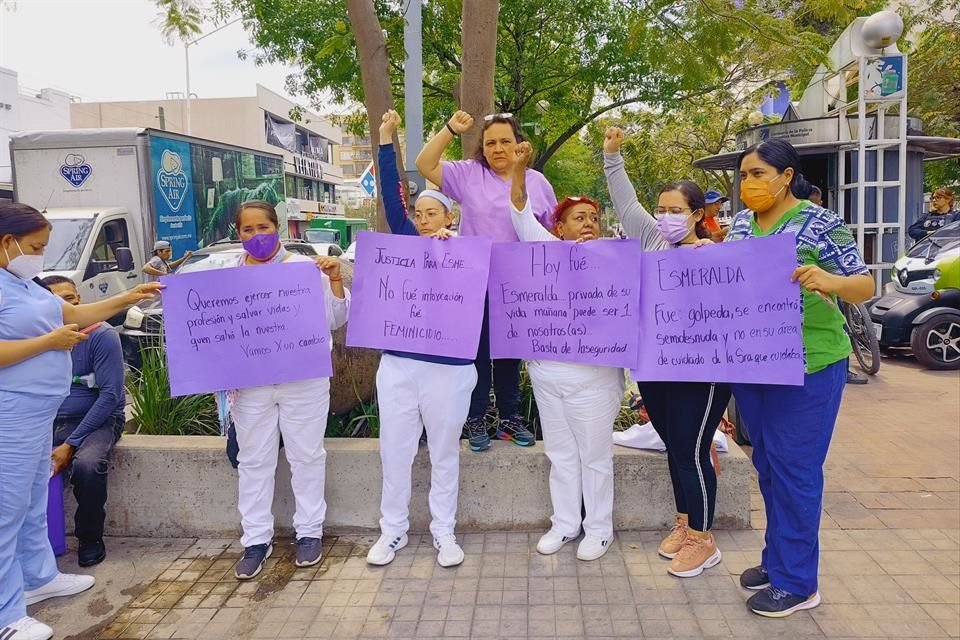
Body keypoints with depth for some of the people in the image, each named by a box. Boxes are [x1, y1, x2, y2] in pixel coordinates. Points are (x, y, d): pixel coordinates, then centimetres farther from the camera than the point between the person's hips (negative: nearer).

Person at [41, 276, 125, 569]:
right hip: (50, 421, 4)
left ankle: (90, 539, -6)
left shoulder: (102, 336, -10)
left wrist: (71, 443, -18)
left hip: (99, 418, -4)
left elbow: (110, 395, -13)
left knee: (87, 465, -33)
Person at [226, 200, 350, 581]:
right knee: (254, 460, 9)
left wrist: (335, 281, -16)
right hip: (251, 383, 2)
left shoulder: (306, 267, -3)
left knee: (306, 456, 8)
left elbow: (336, 320, -2)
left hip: (303, 381, -2)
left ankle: (309, 531, 23)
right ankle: (256, 539, 22)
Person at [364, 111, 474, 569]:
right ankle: (393, 529, 26)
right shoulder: (407, 241, 6)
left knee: (444, 454, 11)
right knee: (395, 451, 10)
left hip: (448, 368, -2)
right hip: (398, 363, 3)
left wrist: (449, 244, -14)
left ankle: (443, 531, 25)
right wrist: (386, 141, -5)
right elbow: (391, 198, -1)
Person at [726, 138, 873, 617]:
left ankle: (797, 582, 14)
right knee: (767, 465, 15)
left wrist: (829, 281, -31)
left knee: (793, 468, 1)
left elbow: (865, 287, -10)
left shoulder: (820, 224, -10)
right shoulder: (740, 224, 8)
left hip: (807, 365, -6)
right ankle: (777, 559, 32)